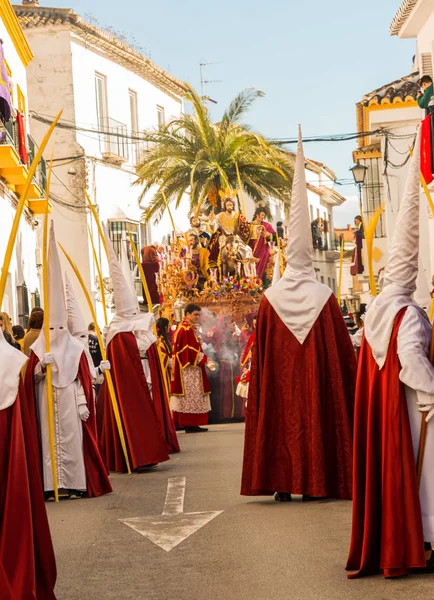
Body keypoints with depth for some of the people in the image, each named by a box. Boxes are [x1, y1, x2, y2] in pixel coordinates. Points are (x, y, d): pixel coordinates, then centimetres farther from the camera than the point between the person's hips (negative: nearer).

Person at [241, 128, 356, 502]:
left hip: (278, 380, 1)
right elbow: (342, 348, -5)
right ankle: (315, 482, 6)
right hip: (318, 377, -1)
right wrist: (351, 378, 6)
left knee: (281, 421, 6)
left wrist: (257, 384, 9)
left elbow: (261, 351, 0)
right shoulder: (324, 297, -7)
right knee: (318, 418, 6)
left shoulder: (271, 299, -3)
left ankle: (282, 483, 5)